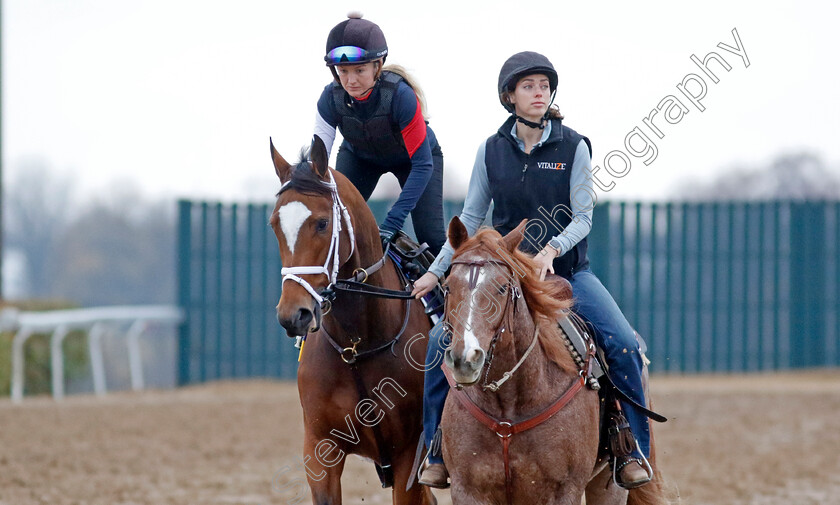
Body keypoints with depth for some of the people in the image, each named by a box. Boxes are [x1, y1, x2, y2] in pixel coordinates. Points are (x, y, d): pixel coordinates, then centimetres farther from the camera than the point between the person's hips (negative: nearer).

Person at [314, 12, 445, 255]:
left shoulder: (400, 96, -39)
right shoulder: (332, 98, -29)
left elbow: (422, 165, -36)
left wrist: (392, 221, -42)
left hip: (411, 156, -3)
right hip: (359, 156, 3)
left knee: (431, 237, -13)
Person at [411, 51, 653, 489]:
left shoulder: (573, 147, -4)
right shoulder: (492, 151, 2)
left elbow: (583, 219, -7)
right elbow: (470, 219, 7)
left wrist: (552, 249, -25)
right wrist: (435, 272, 1)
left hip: (566, 269, -1)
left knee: (623, 344, -22)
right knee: (441, 341, -17)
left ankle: (633, 453, -8)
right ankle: (438, 452, -2)